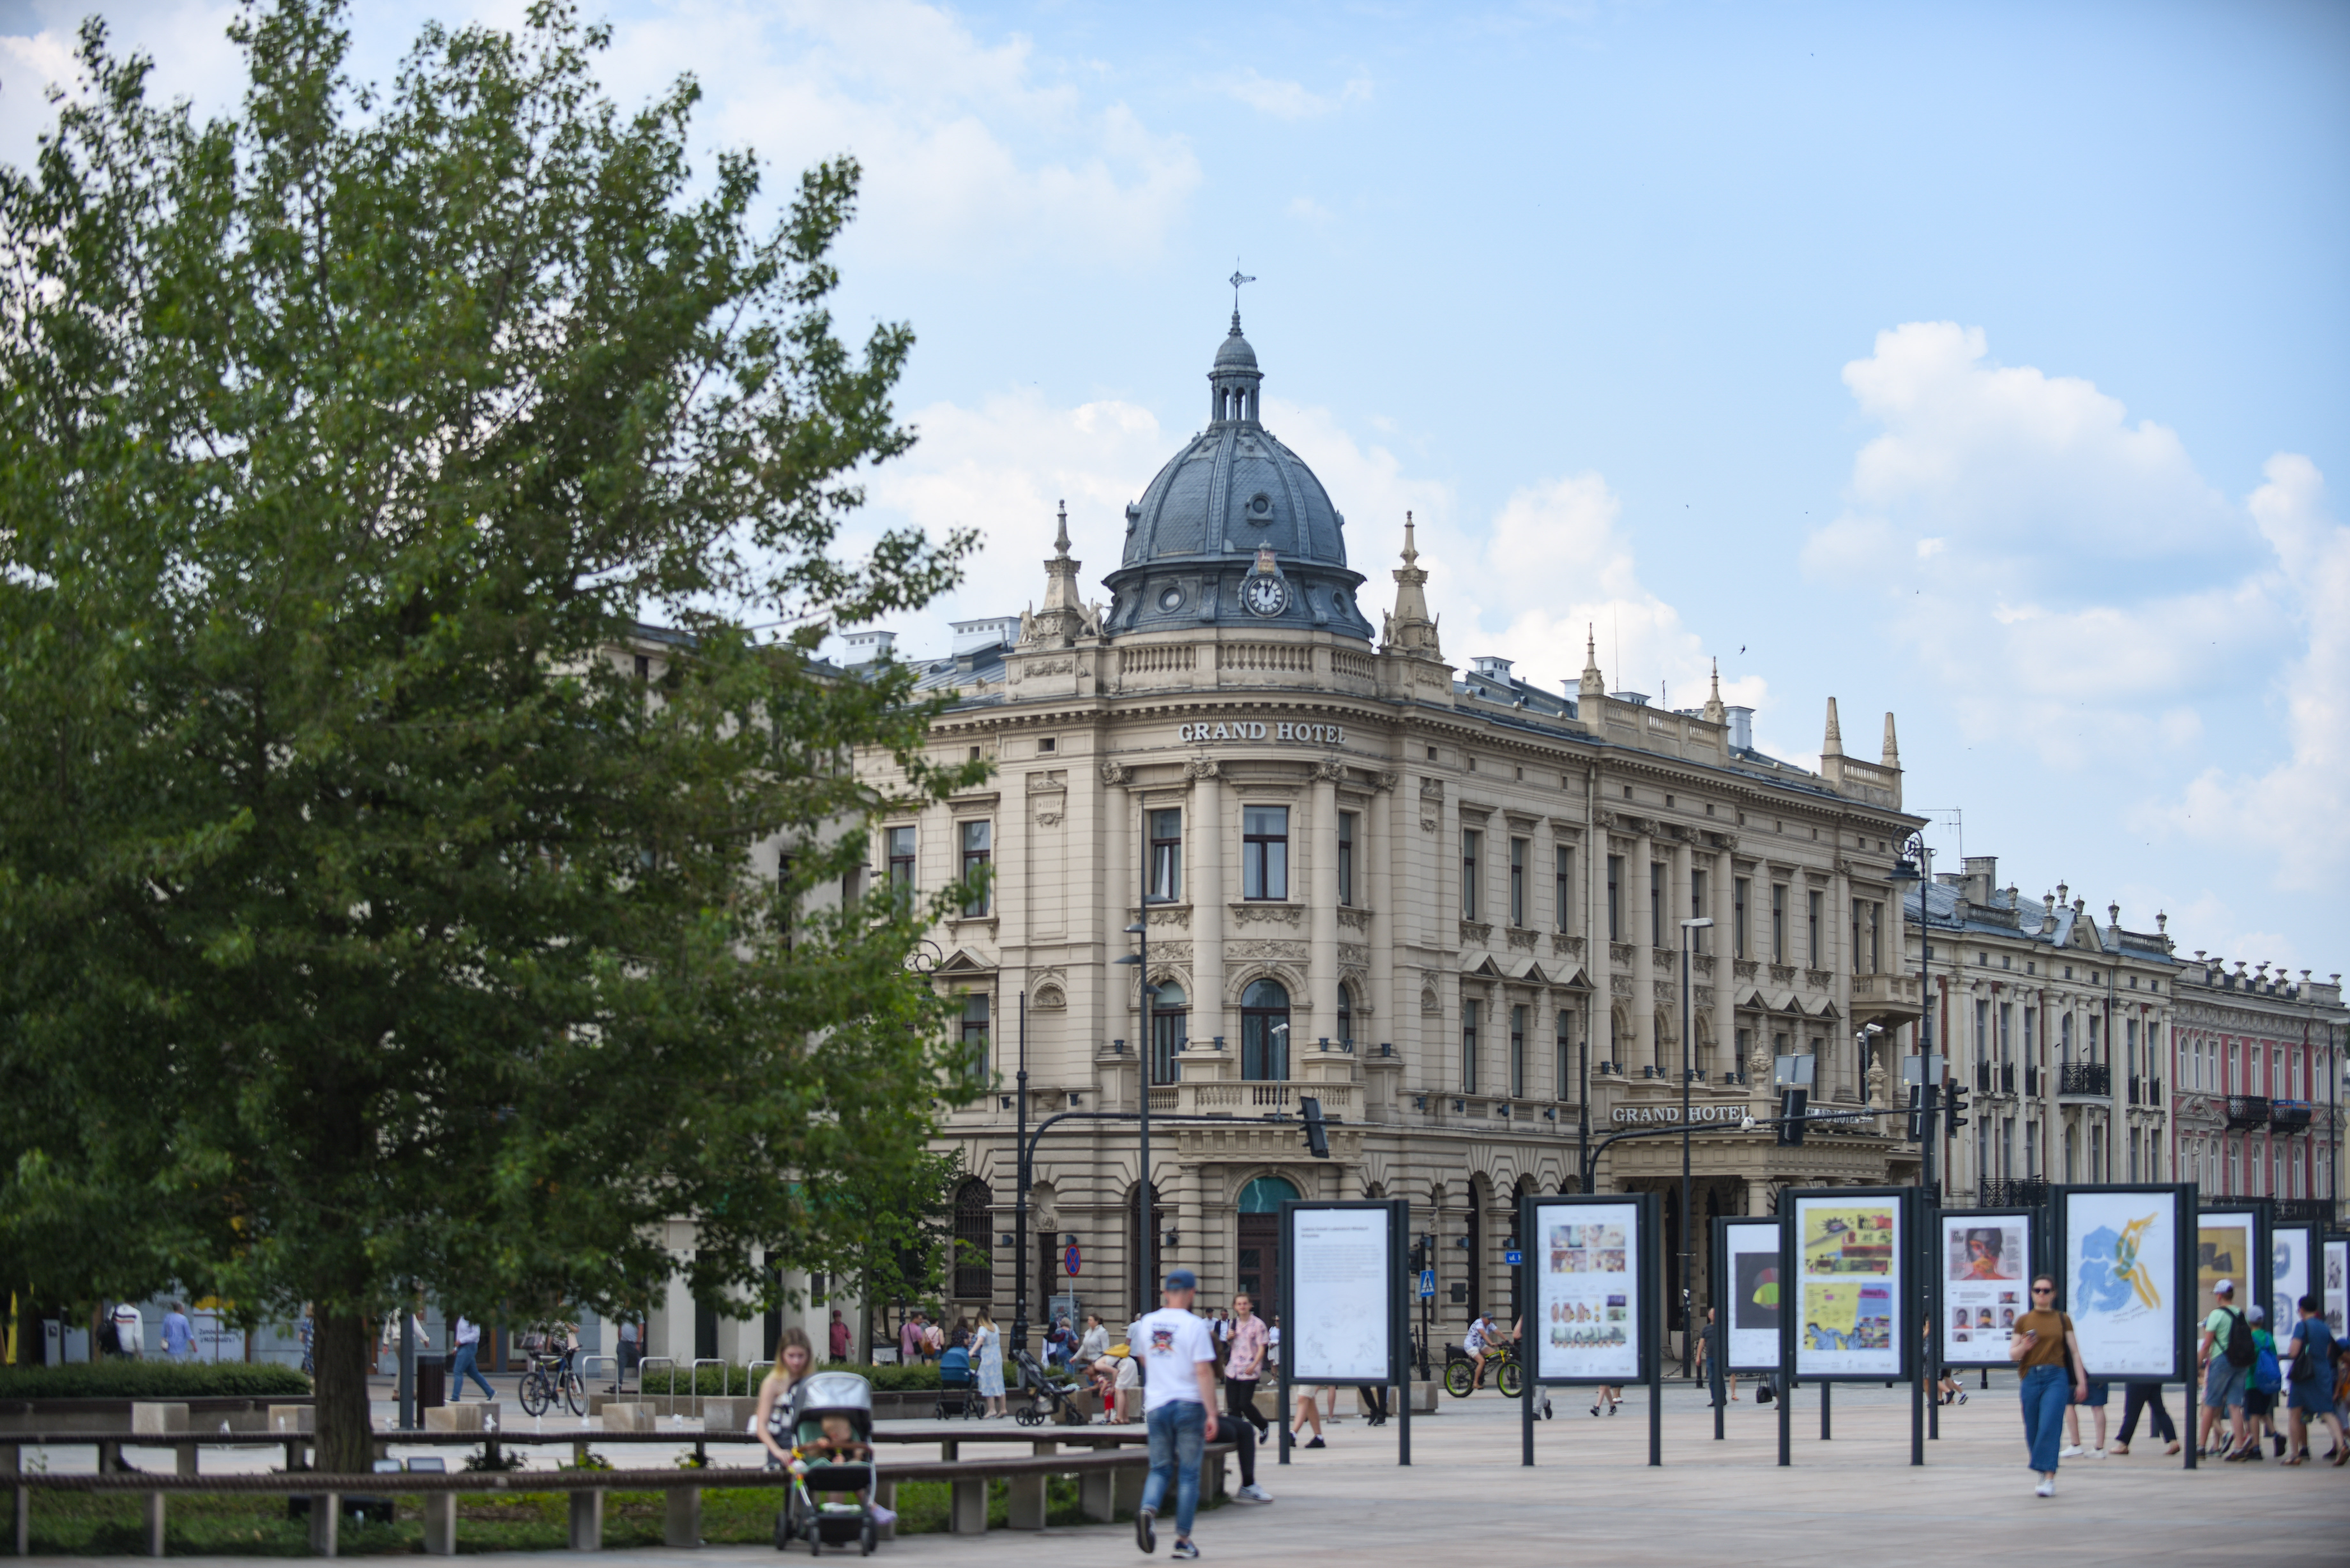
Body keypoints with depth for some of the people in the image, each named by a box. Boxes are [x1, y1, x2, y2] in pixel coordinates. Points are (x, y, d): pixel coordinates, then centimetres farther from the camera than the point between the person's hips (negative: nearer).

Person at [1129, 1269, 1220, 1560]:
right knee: (1189, 1473, 5)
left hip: (1156, 1405, 4)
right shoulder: (1194, 1326, -10)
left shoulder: (1147, 1323, 4)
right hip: (1189, 1405, -4)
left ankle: (1148, 1509, -17)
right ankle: (1183, 1540, 4)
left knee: (1160, 1469, 13)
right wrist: (1212, 1414, -13)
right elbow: (1204, 1371, -15)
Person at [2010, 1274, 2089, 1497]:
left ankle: (2049, 1478, -16)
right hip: (2031, 1377, 2)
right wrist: (2024, 1347, -13)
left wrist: (2081, 1381, 3)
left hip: (2055, 1378, -2)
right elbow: (2013, 1355, 9)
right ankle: (2044, 1475, 19)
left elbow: (2074, 1352, 9)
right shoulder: (2024, 1321, 10)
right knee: (2033, 1431, 4)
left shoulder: (2063, 1320, 9)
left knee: (2049, 1427, -14)